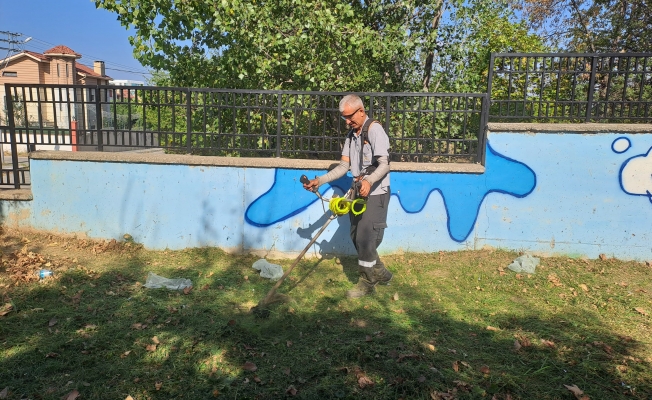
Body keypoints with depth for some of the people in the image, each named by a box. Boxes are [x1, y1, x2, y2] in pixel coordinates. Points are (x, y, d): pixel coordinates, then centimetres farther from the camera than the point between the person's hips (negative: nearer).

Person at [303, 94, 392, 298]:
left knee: (365, 238, -7)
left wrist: (369, 181, -40)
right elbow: (344, 166, 8)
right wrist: (320, 181, -2)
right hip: (359, 192, 9)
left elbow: (384, 165, -21)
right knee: (356, 237, 12)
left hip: (375, 193, -9)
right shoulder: (351, 134, 11)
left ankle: (367, 282, 10)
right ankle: (380, 273, 29)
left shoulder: (375, 130, -14)